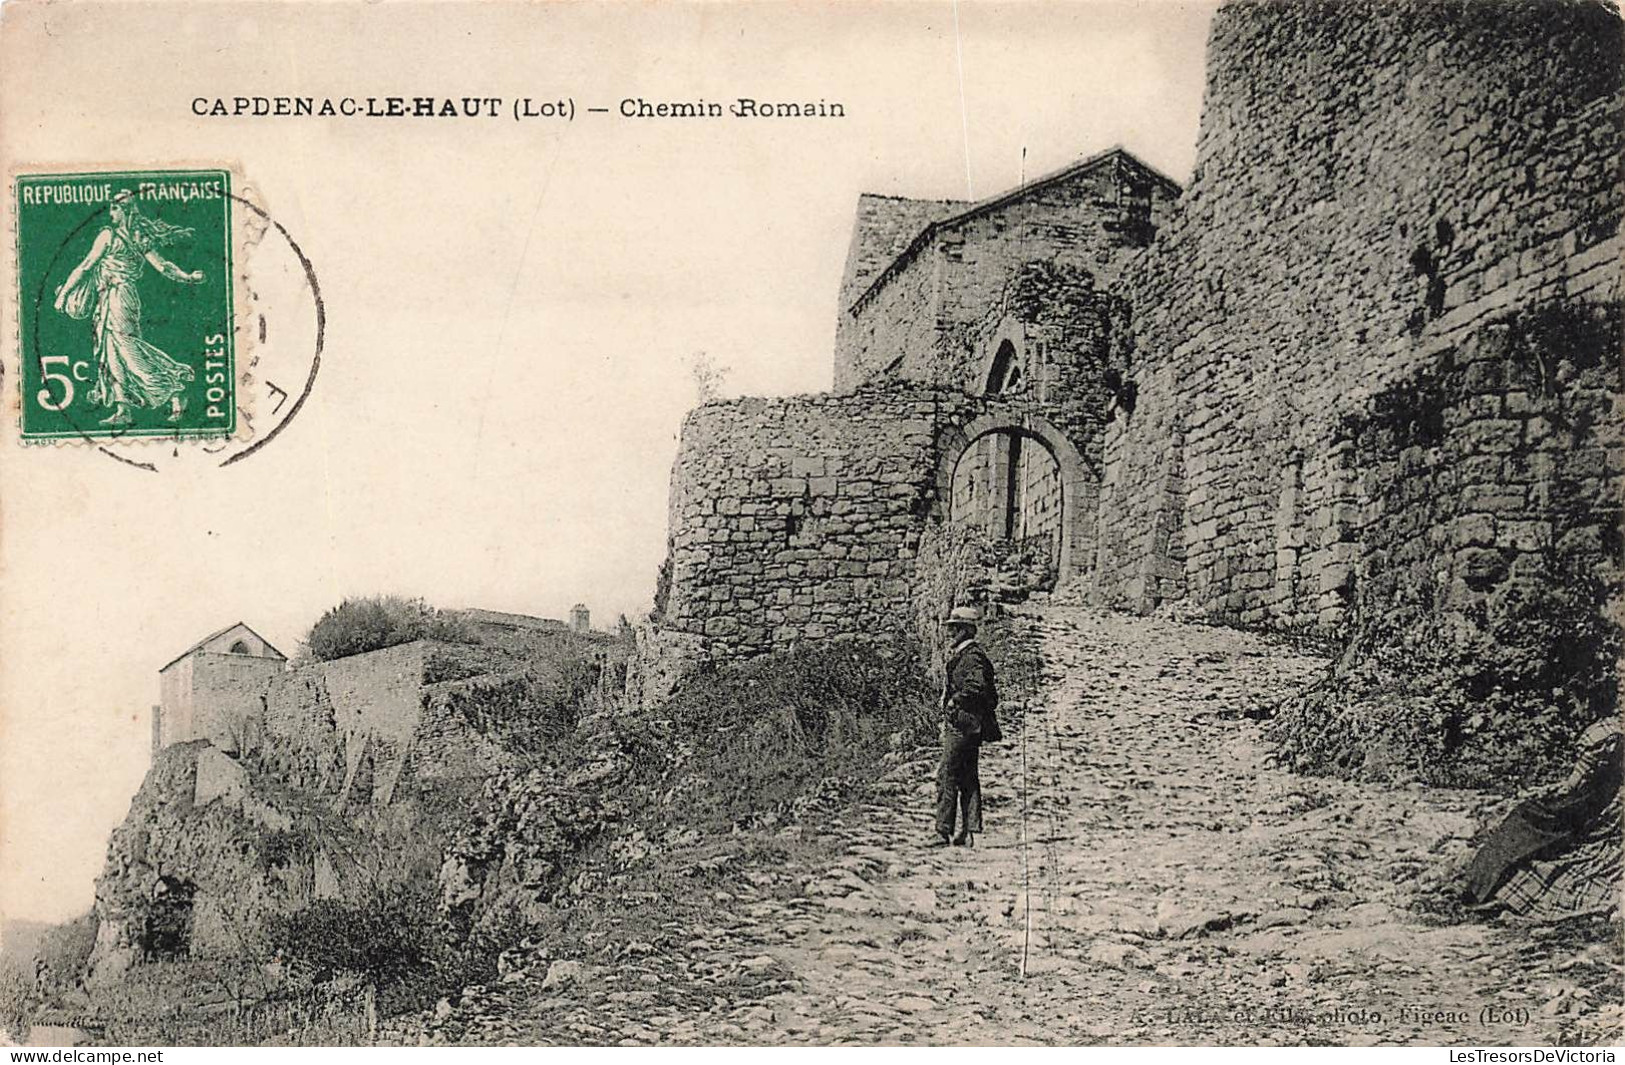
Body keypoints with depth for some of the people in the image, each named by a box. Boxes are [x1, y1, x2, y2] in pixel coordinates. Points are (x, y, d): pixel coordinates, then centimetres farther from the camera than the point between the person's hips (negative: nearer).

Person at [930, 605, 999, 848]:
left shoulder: (971, 656, -13)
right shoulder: (961, 655, 18)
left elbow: (977, 686, -28)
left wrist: (954, 701, -17)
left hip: (963, 725, -11)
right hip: (969, 726, 11)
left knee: (946, 776, -10)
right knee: (968, 778, 10)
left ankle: (943, 832, -9)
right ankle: (968, 833, 12)